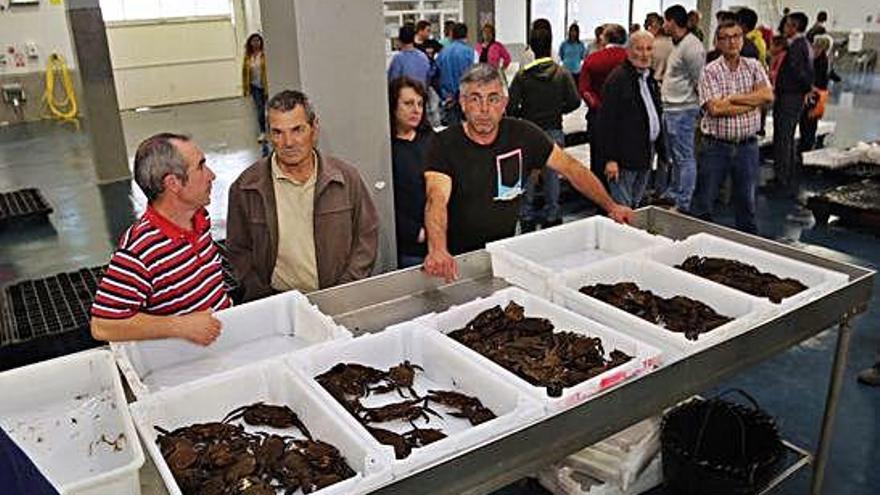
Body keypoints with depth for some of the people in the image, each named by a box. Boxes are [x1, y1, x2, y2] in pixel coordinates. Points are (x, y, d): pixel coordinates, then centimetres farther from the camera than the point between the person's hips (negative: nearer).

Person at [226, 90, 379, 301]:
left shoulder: (347, 178, 2)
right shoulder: (245, 188, 0)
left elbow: (367, 236, 7)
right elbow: (238, 250, 5)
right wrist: (268, 300, -5)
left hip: (336, 299, 1)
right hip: (275, 302, 0)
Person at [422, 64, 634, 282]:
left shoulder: (523, 135, -2)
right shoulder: (446, 144, -12)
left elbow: (570, 167, 6)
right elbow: (437, 199, -26)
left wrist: (610, 205, 0)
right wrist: (438, 251, -44)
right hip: (458, 258, -2)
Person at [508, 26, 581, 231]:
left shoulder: (522, 75, -8)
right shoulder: (562, 73, -4)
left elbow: (510, 107, -12)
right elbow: (574, 101, -6)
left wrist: (523, 114, 9)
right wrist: (558, 111, 11)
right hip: (554, 130, 1)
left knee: (527, 176, 9)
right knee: (552, 176, 11)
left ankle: (526, 217, 15)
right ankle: (551, 215, 18)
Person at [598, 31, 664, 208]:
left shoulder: (649, 79, 15)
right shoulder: (617, 79, -12)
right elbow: (607, 121, -17)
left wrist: (660, 148, 17)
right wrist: (610, 158, -21)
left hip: (646, 156, 8)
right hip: (624, 157, -8)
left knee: (635, 207, 16)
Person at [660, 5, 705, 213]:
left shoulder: (691, 46, -17)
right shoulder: (678, 44, 15)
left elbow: (699, 80, -16)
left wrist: (696, 107, -10)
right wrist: (666, 88, 12)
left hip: (683, 110, -10)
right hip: (670, 108, 10)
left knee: (685, 158, -5)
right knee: (675, 156, 20)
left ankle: (684, 204, 0)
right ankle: (673, 193, 32)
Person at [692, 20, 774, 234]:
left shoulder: (754, 66, 6)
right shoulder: (710, 71, -5)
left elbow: (768, 95, -10)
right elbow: (715, 108, -18)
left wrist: (732, 98, -15)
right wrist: (753, 103, -9)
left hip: (747, 145, 3)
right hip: (716, 146, -3)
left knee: (746, 202, 14)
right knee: (703, 203, 4)